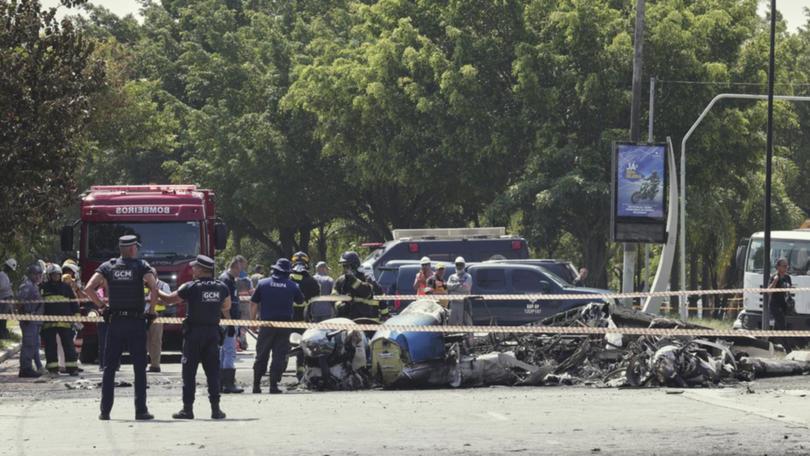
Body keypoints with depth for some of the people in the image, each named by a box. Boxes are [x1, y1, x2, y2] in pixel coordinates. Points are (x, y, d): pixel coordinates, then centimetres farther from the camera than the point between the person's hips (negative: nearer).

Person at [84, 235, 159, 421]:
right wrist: (151, 311, -5)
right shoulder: (141, 266, 0)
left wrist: (101, 306, 5)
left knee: (109, 368, 7)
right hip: (137, 322, -2)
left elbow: (88, 289, -4)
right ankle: (141, 410, 0)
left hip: (115, 322, 2)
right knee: (139, 368, 4)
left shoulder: (108, 266, 6)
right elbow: (154, 287, -16)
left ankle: (105, 410, 3)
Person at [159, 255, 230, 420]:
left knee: (189, 371, 2)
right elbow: (227, 307, 19)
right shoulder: (222, 288, 2)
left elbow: (169, 299, -2)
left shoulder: (191, 287, -11)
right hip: (213, 331, 4)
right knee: (212, 371, 7)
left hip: (194, 332, -3)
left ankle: (188, 408, -1)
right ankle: (215, 408, 4)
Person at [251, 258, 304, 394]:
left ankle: (256, 384, 7)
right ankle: (274, 385, -2)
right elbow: (300, 301, 18)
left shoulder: (263, 283, 1)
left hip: (266, 323, 0)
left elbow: (253, 303, 2)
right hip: (285, 325, 0)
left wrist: (253, 320, 10)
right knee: (279, 356, 3)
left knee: (261, 356, 8)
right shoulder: (292, 286, 2)